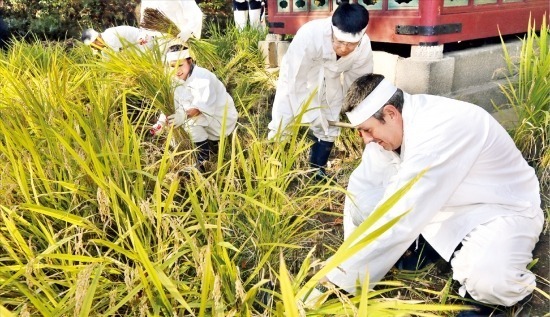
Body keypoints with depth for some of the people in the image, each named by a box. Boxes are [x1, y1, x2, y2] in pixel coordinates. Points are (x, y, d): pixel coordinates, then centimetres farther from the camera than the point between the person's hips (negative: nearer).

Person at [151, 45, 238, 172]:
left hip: (223, 118, -9)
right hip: (208, 117, 9)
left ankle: (204, 160, -9)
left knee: (190, 120, -27)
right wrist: (162, 121, -24)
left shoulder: (203, 78, -25)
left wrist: (185, 115, -52)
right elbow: (173, 105, -7)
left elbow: (203, 105, -35)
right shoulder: (179, 81, 0)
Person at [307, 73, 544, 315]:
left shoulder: (437, 131, -35)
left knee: (487, 281, -36)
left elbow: (402, 217, -36)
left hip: (506, 208, -7)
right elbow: (366, 184, -6)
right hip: (450, 200, 7)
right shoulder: (401, 119, -11)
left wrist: (343, 275, -29)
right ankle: (429, 242, 8)